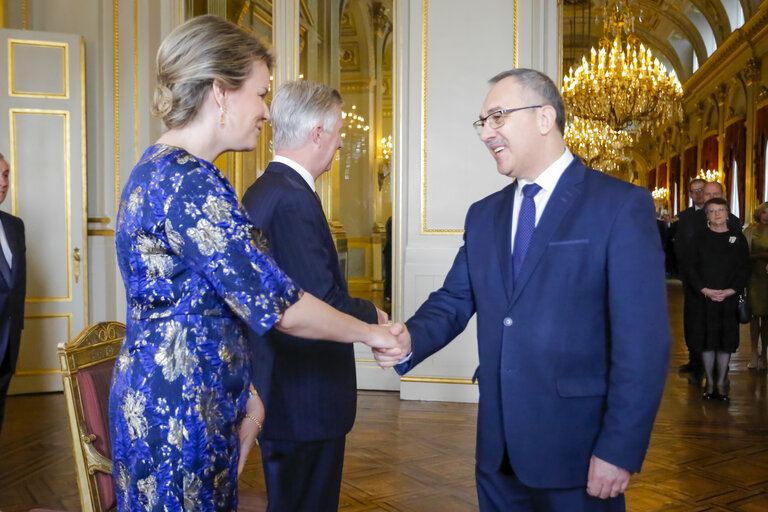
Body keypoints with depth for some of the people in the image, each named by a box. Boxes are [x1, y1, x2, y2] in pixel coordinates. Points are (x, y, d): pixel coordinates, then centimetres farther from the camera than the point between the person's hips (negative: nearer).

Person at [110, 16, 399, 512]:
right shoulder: (190, 183, -22)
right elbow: (278, 305, -21)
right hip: (179, 414, -10)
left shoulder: (158, 170, 10)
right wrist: (372, 333, -6)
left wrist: (240, 393, 16)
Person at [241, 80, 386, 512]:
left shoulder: (259, 192, 10)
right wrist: (373, 315, -5)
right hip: (306, 402, -10)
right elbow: (324, 305, -24)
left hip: (276, 393, 10)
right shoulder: (295, 200, -22)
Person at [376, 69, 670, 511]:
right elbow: (454, 300, 8)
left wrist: (620, 450, -16)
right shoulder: (483, 215, 10)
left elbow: (642, 342, -13)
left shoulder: (622, 206, -9)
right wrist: (411, 339, -12)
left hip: (576, 451, -5)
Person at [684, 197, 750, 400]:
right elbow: (690, 267, 1)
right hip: (705, 299, 0)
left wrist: (730, 291, -11)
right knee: (707, 340, 2)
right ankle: (709, 383, 13)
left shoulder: (738, 238, 5)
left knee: (726, 341, 3)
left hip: (729, 299, 0)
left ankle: (721, 383, 13)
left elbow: (744, 269, 3)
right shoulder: (700, 238, 4)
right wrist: (705, 290, -12)